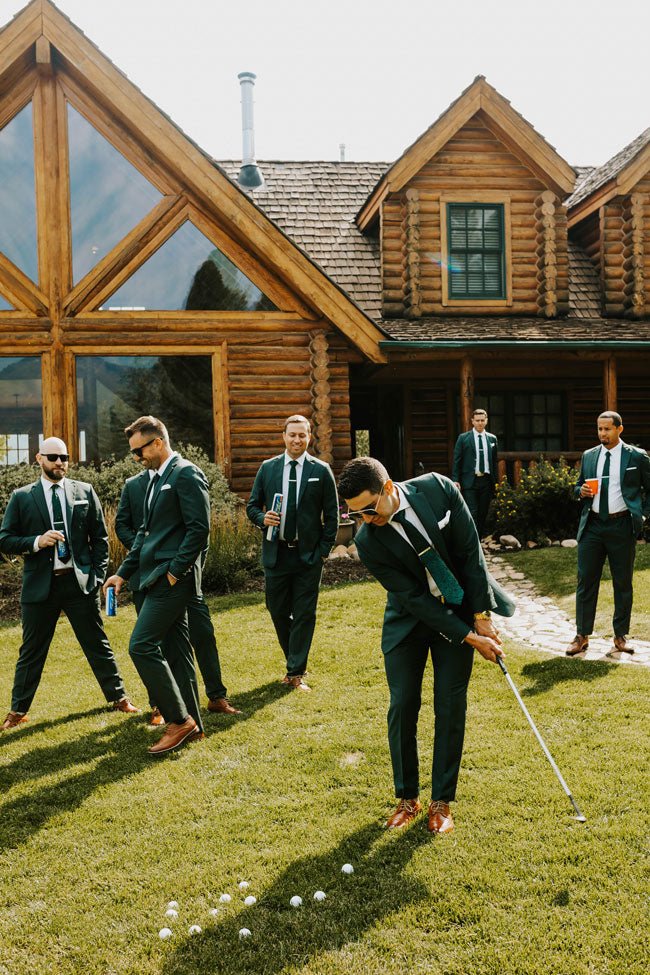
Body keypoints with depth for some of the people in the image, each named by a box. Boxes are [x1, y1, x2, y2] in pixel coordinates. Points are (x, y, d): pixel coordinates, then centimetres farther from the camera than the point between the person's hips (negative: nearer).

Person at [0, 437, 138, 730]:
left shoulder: (84, 492, 5)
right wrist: (37, 542, -16)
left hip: (79, 582, 1)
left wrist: (97, 575, -1)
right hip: (40, 585, 0)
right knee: (31, 651, 9)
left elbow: (100, 537, 8)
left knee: (97, 644, 9)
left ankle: (118, 697, 23)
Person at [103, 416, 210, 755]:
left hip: (172, 578, -10)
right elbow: (146, 530, 22)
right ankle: (191, 725, 19)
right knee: (175, 650, 11)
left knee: (142, 646, -12)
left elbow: (199, 529, -18)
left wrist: (174, 571, -17)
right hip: (159, 577, 10)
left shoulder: (186, 474, -11)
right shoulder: (157, 479, 18)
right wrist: (123, 572, 17)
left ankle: (179, 719, -3)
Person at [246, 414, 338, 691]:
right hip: (275, 554, 2)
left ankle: (296, 673, 10)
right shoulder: (267, 468, 5)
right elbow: (252, 506, 11)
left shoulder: (321, 471, 0)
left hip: (308, 555, -2)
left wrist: (323, 551, -4)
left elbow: (331, 515, 2)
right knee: (278, 611, 10)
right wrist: (262, 518, -11)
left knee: (304, 614, 1)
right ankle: (295, 664, 30)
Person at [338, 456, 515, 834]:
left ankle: (442, 802, 15)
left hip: (460, 609, 1)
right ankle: (408, 798, 19)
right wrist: (467, 637, -20)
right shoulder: (368, 542, -22)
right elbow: (414, 598, -19)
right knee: (402, 707, -1)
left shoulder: (438, 489, -20)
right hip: (410, 619, 0)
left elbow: (470, 551, -13)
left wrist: (480, 617, -12)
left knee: (451, 706, 0)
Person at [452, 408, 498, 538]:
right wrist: (455, 480, -7)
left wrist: (496, 481, 10)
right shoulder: (463, 438, 3)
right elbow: (456, 461, 1)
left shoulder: (492, 438, 12)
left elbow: (494, 461, 15)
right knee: (472, 513, -11)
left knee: (483, 514, 7)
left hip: (486, 481, 4)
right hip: (469, 482, -3)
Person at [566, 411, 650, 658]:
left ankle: (620, 636, 18)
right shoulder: (588, 456, 11)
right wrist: (582, 491, -3)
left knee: (623, 582, 6)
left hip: (621, 526, -3)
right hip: (592, 525, 3)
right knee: (586, 580, 3)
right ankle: (582, 636, 11)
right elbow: (578, 486, 19)